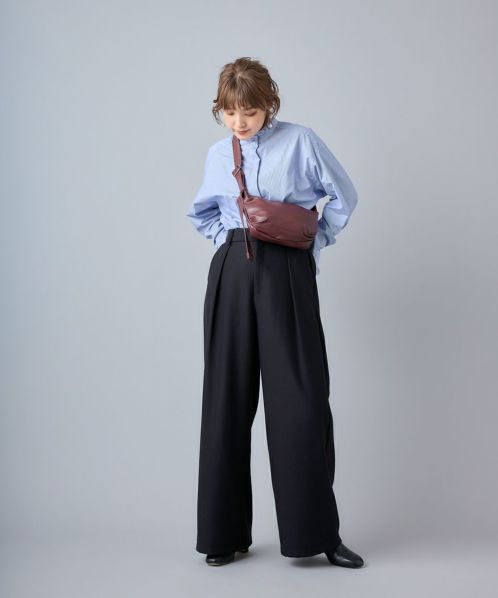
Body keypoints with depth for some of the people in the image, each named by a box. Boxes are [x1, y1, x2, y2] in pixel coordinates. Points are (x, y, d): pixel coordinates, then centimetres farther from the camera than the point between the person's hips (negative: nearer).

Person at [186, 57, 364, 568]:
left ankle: (315, 532, 7)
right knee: (227, 397, 3)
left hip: (288, 273, -3)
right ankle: (225, 531, 13)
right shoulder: (217, 154, 12)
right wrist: (225, 240, 11)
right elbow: (200, 213, 28)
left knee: (301, 396, -5)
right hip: (232, 273, 3)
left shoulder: (300, 142, 1)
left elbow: (343, 198, 9)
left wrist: (314, 242, 4)